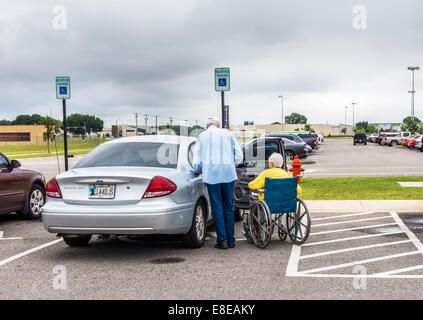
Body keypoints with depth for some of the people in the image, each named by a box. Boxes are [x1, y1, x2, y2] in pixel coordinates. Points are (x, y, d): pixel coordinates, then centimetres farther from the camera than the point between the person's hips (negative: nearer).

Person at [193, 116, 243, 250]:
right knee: (228, 207, 9)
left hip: (211, 175, -1)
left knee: (217, 208, 1)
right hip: (228, 174, 1)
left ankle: (222, 240, -2)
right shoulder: (228, 134, 14)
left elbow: (197, 159, 8)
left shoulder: (202, 136, 11)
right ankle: (231, 240, 11)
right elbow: (239, 155, 9)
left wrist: (197, 170, 26)